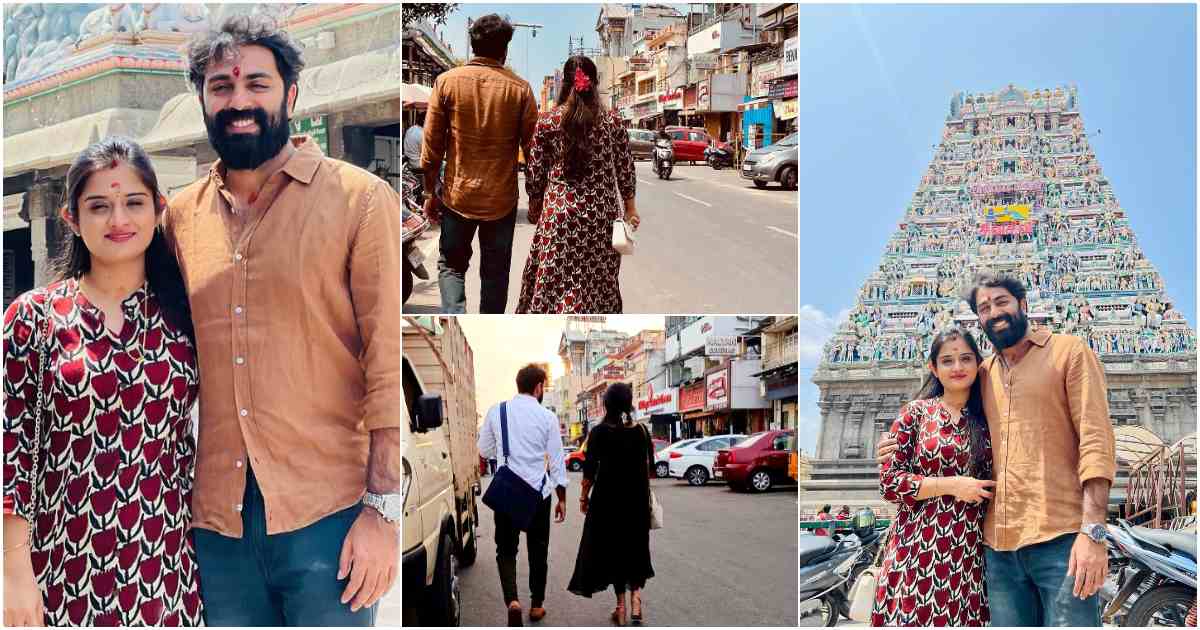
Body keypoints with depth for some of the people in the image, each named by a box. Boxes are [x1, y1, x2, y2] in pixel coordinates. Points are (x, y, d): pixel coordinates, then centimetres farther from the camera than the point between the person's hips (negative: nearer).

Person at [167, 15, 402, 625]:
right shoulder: (179, 215, 8)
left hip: (328, 516, -4)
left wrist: (383, 508, -13)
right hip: (218, 521, 4)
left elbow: (390, 365, -9)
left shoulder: (360, 199, -5)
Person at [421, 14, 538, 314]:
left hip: (458, 194, 0)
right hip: (502, 198, 0)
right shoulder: (520, 88, -5)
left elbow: (432, 145, -4)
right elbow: (532, 148, -2)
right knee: (495, 273, 12)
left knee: (452, 264, 16)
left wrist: (430, 193, 7)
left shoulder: (447, 81, -4)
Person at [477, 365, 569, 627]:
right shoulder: (547, 417, -6)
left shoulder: (496, 411, -2)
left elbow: (485, 450, 8)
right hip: (538, 492, 0)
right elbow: (557, 460, -2)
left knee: (506, 549, 9)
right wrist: (562, 498, 6)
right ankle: (536, 604, 25)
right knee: (538, 550, 15)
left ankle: (512, 600, -13)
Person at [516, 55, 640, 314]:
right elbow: (625, 169, 5)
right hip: (601, 213, 1)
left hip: (558, 212, -1)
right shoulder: (613, 121, 0)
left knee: (554, 281, 4)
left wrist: (534, 207, 16)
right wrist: (630, 209, 16)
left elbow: (535, 173, 1)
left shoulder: (547, 120, -3)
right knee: (597, 280, 12)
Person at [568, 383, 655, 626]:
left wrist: (584, 497, 2)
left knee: (612, 547, 9)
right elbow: (649, 467, 4)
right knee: (635, 547, 16)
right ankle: (635, 594, -2)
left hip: (608, 497, -2)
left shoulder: (599, 432, -9)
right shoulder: (641, 431, -1)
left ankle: (621, 606, 10)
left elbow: (590, 469, -9)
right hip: (637, 497, 2)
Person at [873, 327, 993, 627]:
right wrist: (951, 485, -11)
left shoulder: (987, 421, 9)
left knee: (965, 620, 3)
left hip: (971, 553, 2)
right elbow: (888, 481, -4)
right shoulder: (916, 414, 1)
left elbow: (997, 481, 18)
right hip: (920, 549, -2)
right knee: (916, 618, -1)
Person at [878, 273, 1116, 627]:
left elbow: (1096, 438, -6)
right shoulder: (982, 374, 18)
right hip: (999, 545, 5)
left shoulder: (1070, 352, 4)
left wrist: (1093, 531, -17)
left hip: (1061, 540, -5)